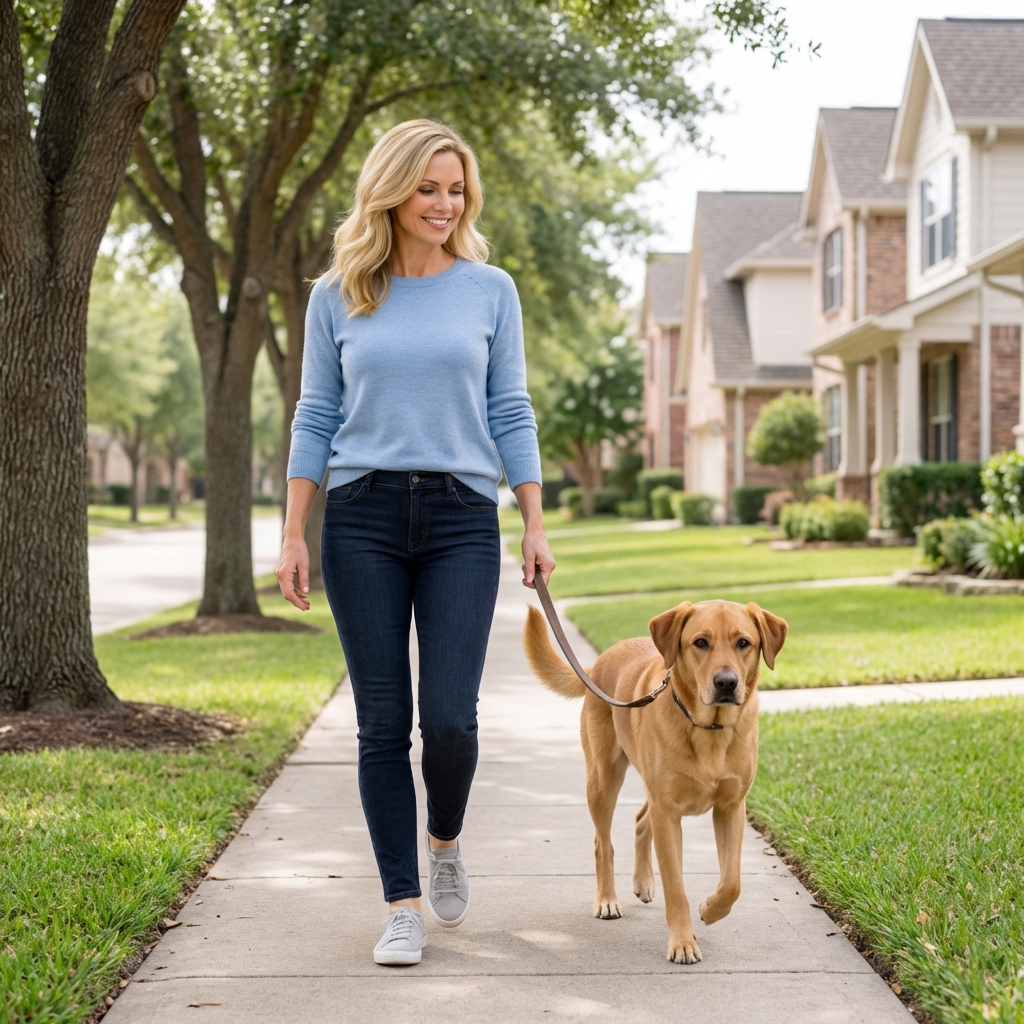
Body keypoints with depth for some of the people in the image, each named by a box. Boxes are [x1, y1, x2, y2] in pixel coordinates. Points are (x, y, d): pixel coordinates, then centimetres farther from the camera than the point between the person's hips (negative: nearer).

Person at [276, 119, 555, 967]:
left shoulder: (490, 290, 7)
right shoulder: (338, 297, 7)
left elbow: (511, 414, 8)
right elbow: (316, 419, 8)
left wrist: (536, 527, 2)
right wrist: (294, 537, 3)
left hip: (461, 519, 0)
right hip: (363, 517, 0)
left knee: (449, 718, -8)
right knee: (383, 723, 1)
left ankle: (444, 841, 24)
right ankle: (403, 905, 12)